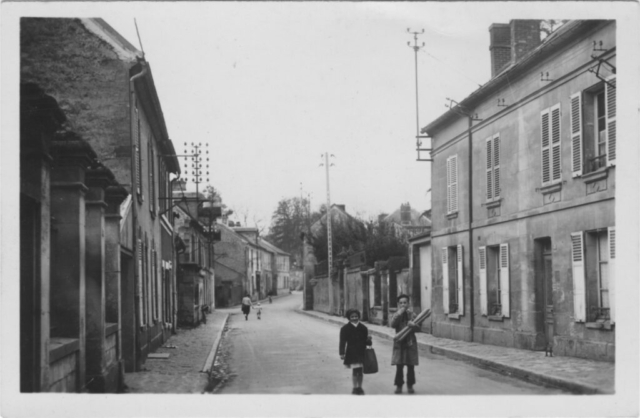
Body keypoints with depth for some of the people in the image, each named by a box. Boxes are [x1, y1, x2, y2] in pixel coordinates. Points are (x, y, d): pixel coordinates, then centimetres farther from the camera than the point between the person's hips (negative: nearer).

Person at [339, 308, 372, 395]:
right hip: (352, 352, -3)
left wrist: (368, 340, -14)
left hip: (361, 352, 3)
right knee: (355, 369, -7)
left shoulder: (363, 328, 6)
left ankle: (359, 387, 19)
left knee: (360, 371, 8)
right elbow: (342, 342, -5)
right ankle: (355, 387, 4)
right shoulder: (345, 329, -3)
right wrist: (342, 353, -10)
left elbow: (365, 340, 9)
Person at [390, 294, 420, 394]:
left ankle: (410, 386, 15)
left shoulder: (412, 314, 3)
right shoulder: (396, 315, 3)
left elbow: (418, 327, -4)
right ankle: (398, 386, 10)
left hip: (410, 342, 0)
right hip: (399, 342, 0)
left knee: (410, 366, 4)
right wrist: (398, 314, -24)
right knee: (399, 366, 0)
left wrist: (414, 325, -25)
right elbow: (392, 325, -15)